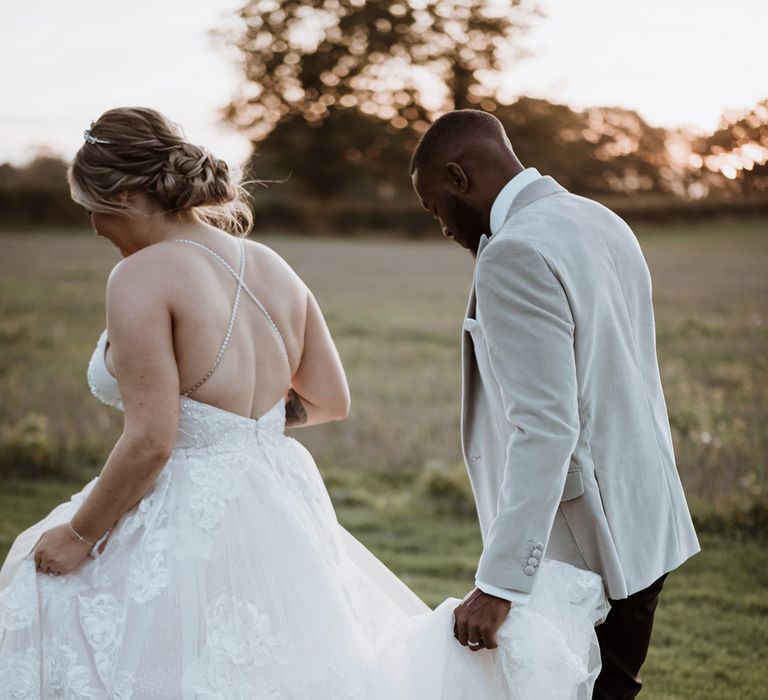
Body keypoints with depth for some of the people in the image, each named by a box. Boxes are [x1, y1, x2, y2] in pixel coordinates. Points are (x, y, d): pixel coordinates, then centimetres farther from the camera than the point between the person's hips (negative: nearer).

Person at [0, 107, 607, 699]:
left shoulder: (143, 277, -16)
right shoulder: (272, 268, 6)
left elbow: (150, 440, -19)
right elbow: (333, 401, 12)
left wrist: (78, 534, -7)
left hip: (186, 526, -7)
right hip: (278, 513, 7)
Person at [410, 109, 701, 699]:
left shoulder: (515, 255, -19)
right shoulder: (603, 223, 11)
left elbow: (545, 427, -25)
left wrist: (500, 583, -24)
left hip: (581, 545, -9)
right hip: (639, 525, 9)